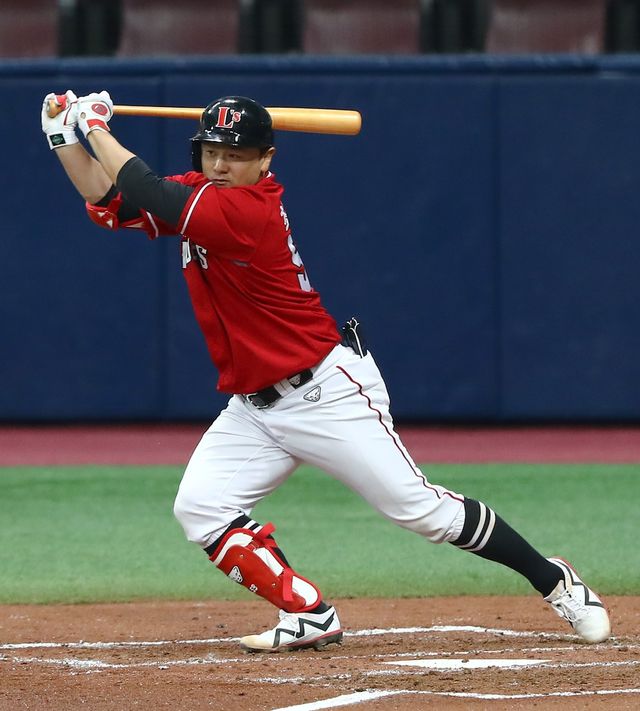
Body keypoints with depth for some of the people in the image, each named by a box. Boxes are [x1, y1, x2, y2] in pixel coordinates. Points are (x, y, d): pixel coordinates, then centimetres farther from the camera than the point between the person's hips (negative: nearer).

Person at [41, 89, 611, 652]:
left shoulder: (249, 209, -22)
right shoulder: (199, 192, 4)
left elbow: (146, 193, -25)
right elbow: (109, 201, 8)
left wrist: (96, 124, -13)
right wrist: (65, 136, -4)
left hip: (327, 391, -9)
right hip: (254, 407, 9)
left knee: (418, 507, -9)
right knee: (199, 508, -8)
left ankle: (555, 583, 5)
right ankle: (309, 615, -4)